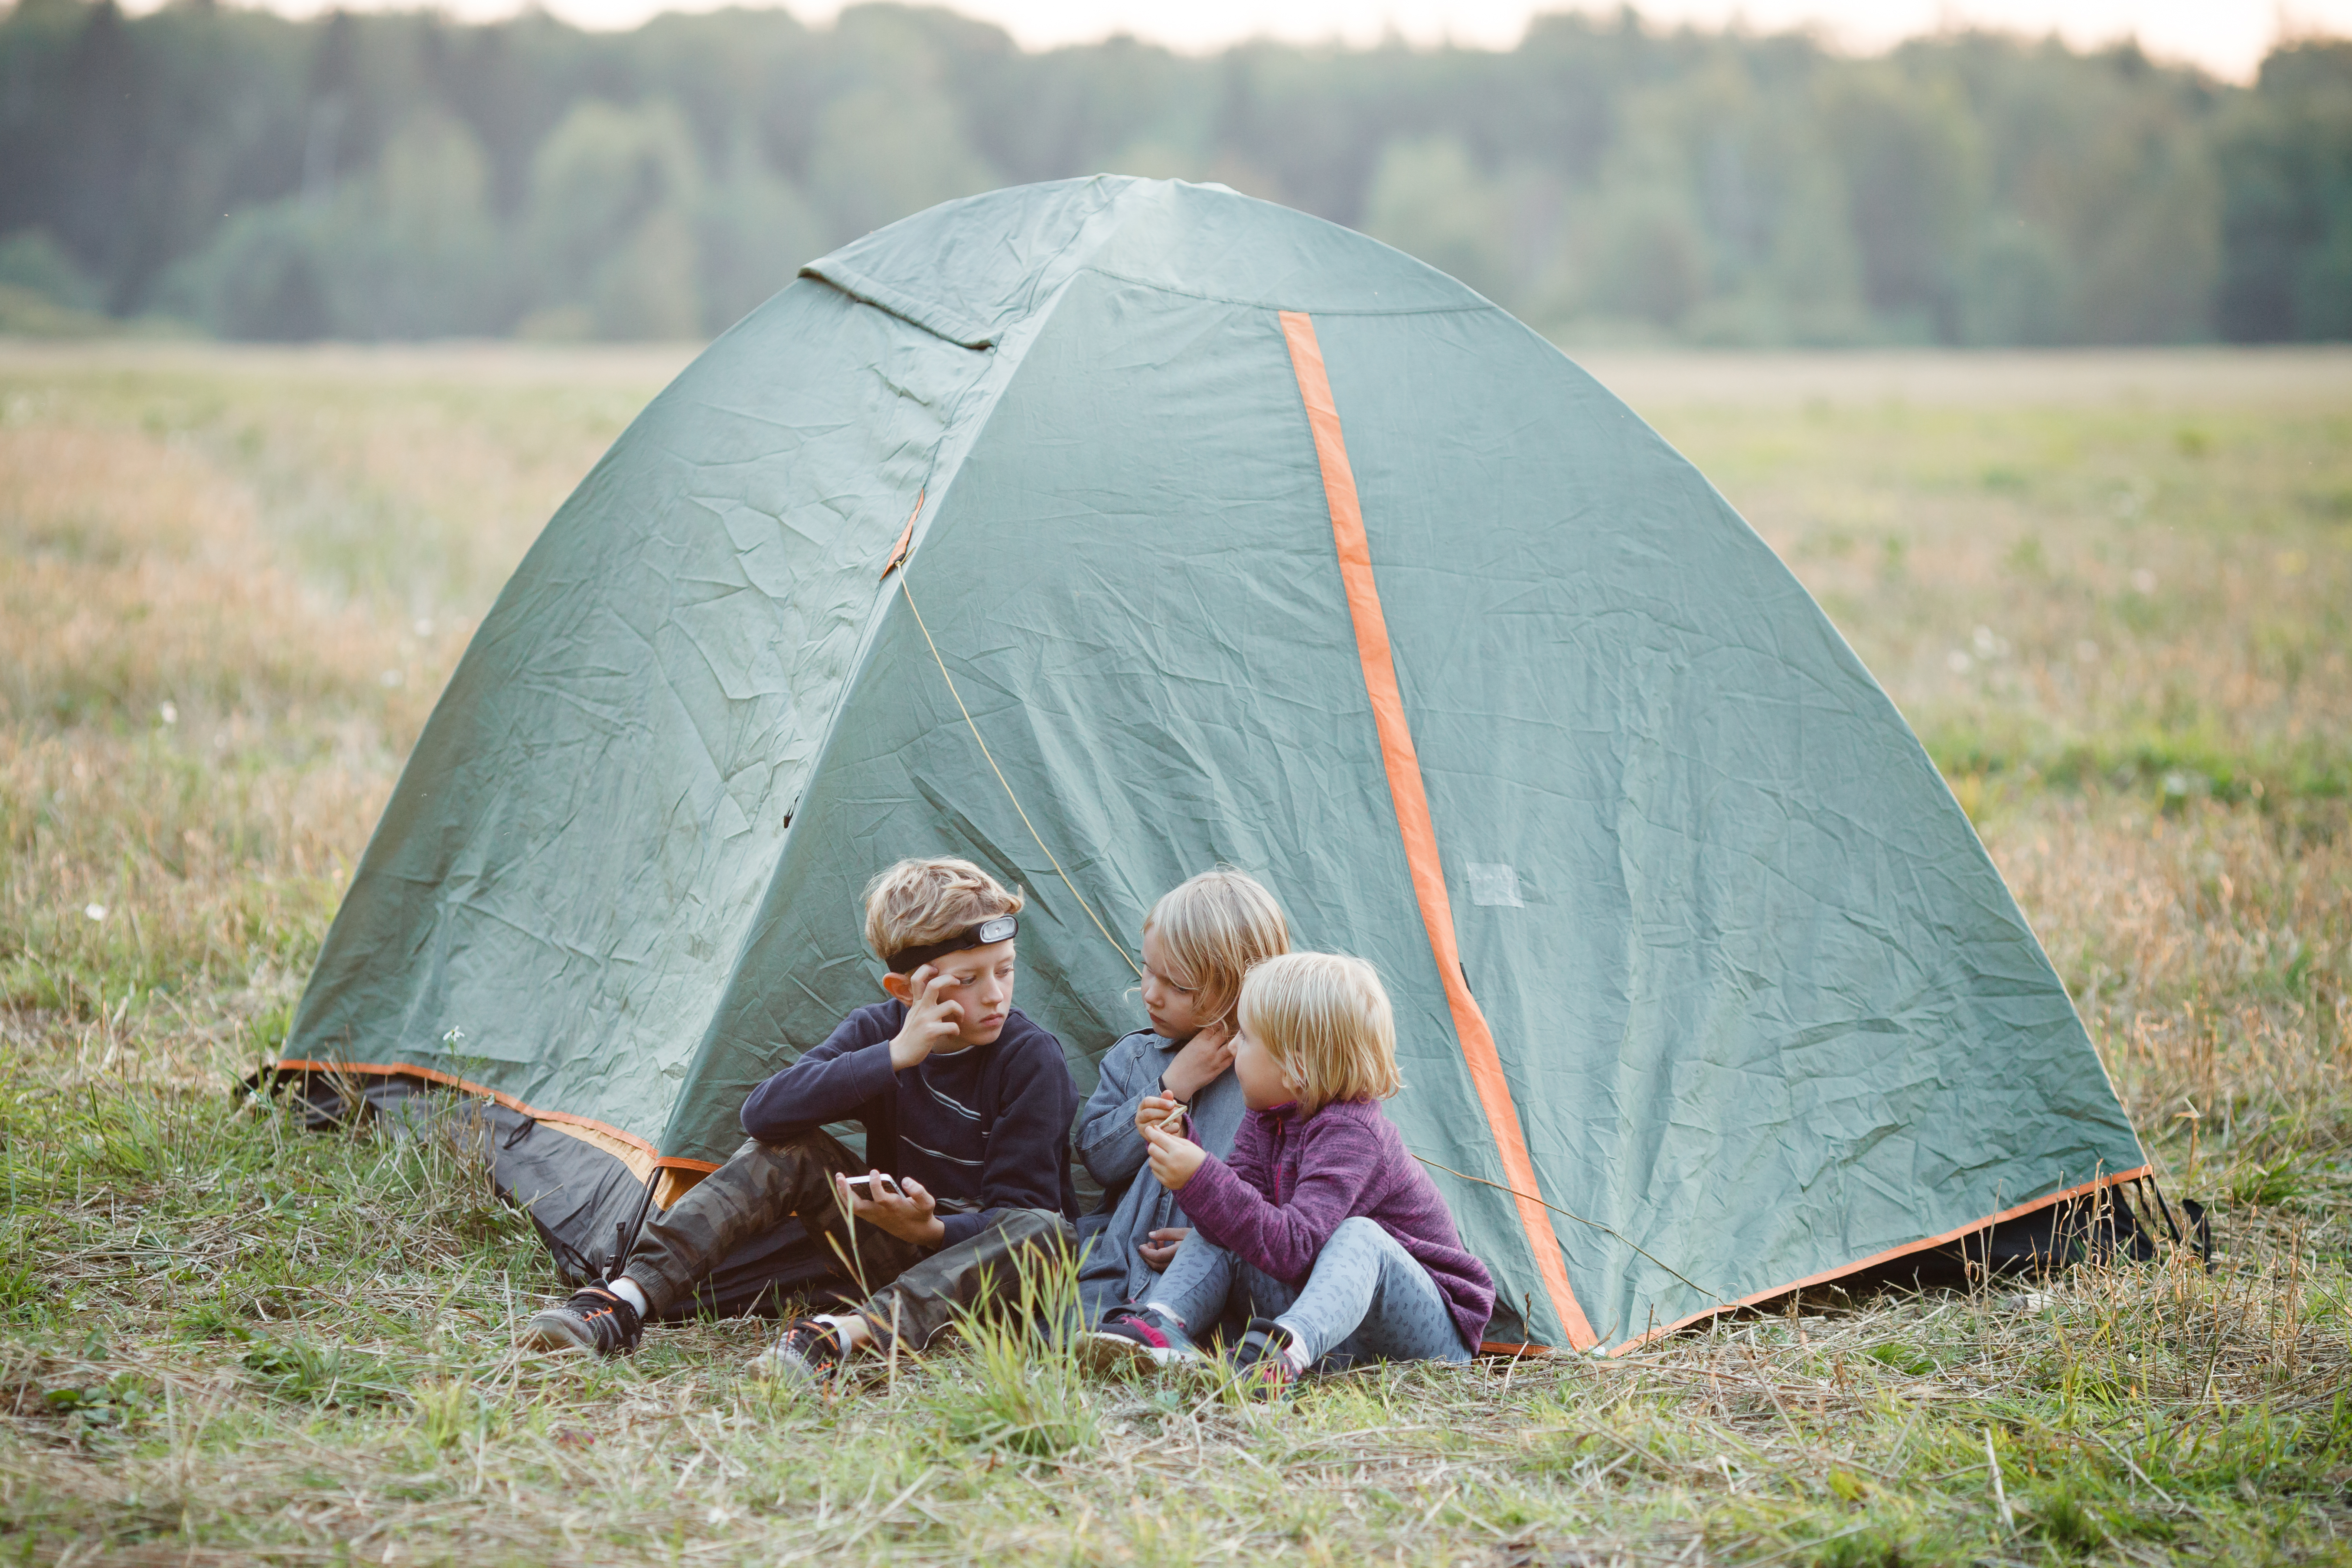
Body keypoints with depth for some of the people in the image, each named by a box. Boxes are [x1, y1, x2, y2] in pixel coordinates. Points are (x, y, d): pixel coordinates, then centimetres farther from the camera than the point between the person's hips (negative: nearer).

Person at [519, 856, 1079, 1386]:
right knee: (782, 1150, -19)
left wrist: (930, 1230, -36)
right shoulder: (876, 1031, -5)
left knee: (1047, 1231, -38)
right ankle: (626, 1300, -28)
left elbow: (1021, 1207, -15)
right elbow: (762, 1112, -20)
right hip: (892, 1248, 3)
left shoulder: (1032, 1059, -15)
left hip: (979, 1262, -3)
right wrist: (895, 1055, -28)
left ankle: (845, 1332, -50)